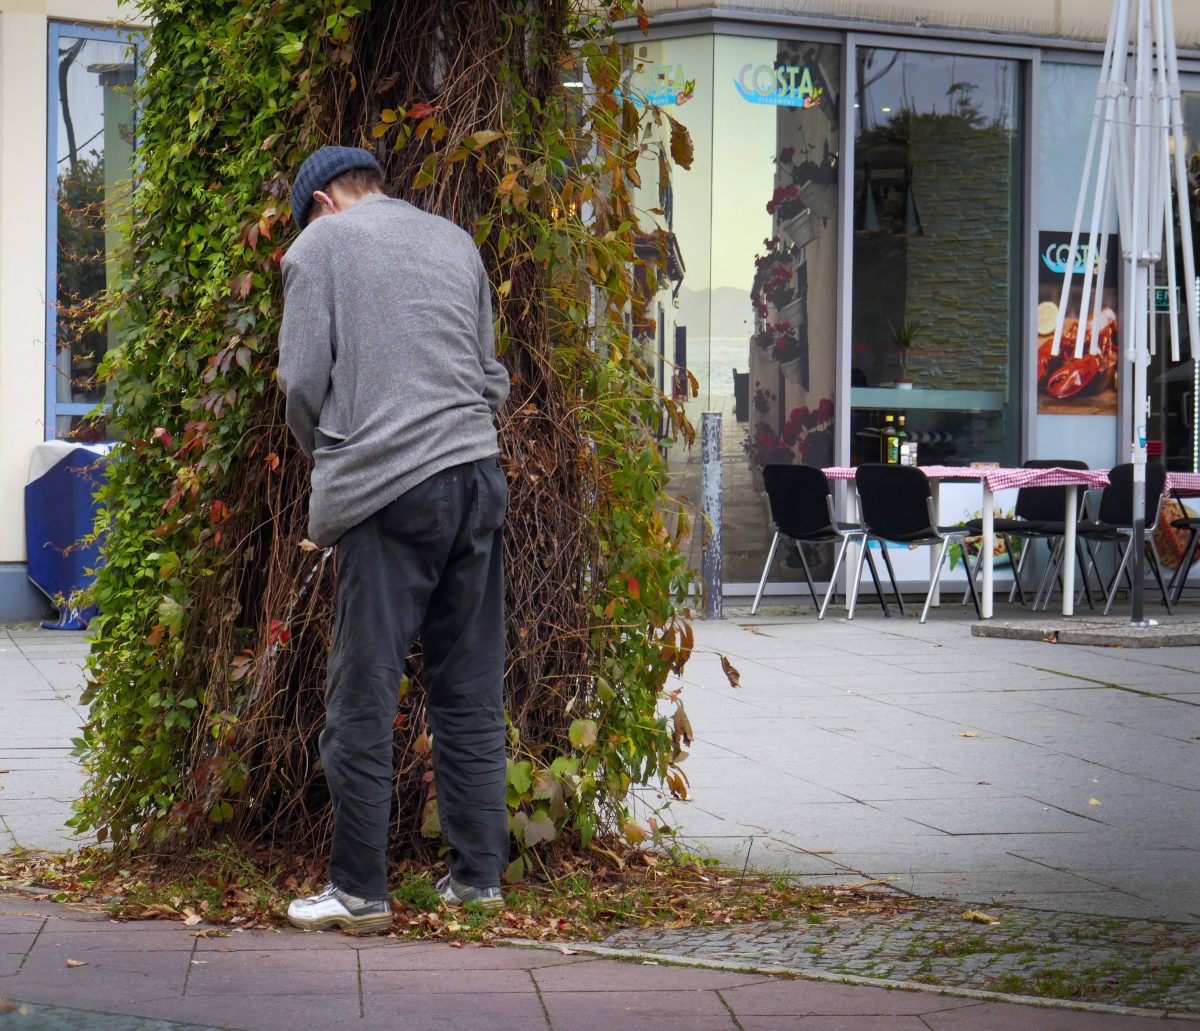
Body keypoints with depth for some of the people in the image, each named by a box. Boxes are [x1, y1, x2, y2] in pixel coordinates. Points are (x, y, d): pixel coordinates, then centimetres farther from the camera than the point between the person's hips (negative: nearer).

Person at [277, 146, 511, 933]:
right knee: (472, 693, 10)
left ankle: (360, 890, 1)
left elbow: (303, 378, -1)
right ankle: (479, 874, 13)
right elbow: (493, 378, 17)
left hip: (384, 491, -5)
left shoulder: (320, 244, 5)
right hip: (479, 477, 5)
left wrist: (324, 455, 15)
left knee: (364, 698, 0)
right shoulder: (457, 242, 18)